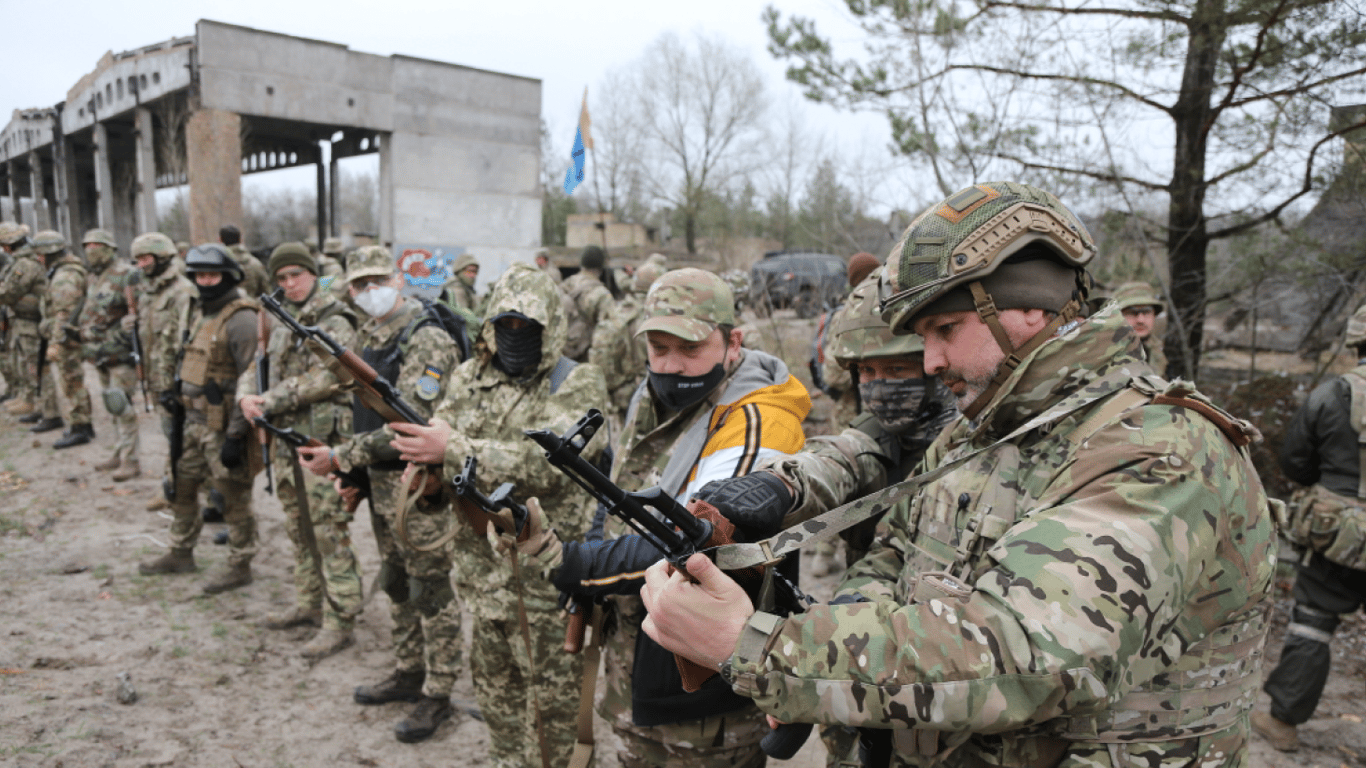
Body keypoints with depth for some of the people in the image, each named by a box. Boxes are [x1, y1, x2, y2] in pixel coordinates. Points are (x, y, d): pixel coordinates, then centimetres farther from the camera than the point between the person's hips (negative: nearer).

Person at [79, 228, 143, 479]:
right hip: (101, 354, 9)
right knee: (111, 404, 14)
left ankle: (131, 461, -5)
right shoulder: (94, 278, 16)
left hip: (121, 353, -9)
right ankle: (120, 453, 24)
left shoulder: (126, 275, -13)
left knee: (121, 404, -10)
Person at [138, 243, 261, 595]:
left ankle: (240, 565, 15)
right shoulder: (199, 311, 11)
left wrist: (236, 435, -22)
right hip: (193, 419, 9)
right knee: (181, 486, 19)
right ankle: (180, 553, 35)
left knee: (234, 496, 2)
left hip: (223, 425, -9)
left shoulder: (241, 319, -18)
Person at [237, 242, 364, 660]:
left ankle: (339, 622, 0)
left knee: (330, 532, -6)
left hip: (322, 441, -8)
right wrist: (247, 396, -6)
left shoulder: (334, 323, -8)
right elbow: (255, 369, 16)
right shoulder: (279, 324, 17)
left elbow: (323, 378, -19)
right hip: (284, 440, 8)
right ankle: (309, 604, 31)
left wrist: (271, 401, -17)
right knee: (299, 528, 17)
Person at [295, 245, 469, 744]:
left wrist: (341, 457, -22)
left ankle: (438, 696, 14)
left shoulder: (427, 341, -19)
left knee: (431, 590, 1)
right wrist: (355, 473, 16)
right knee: (395, 584, 19)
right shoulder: (366, 337, 9)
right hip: (381, 482, 9)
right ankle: (408, 674, 35)